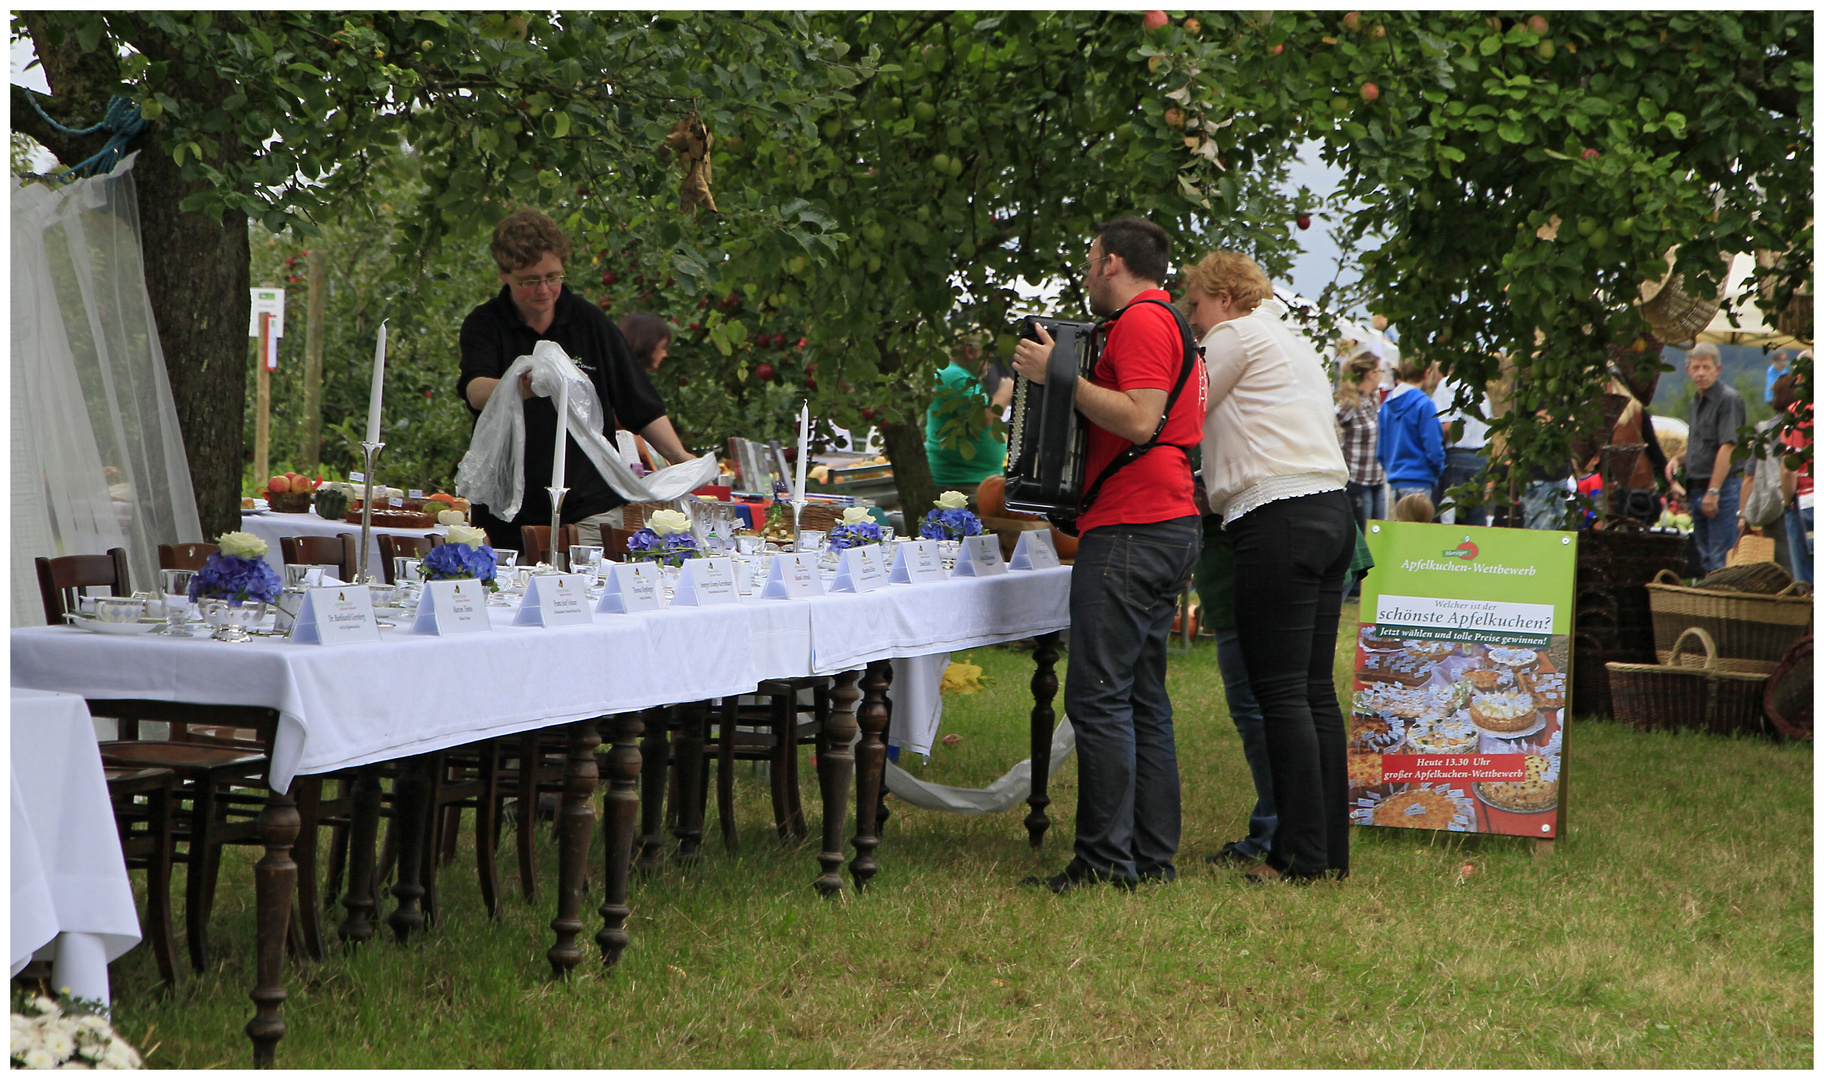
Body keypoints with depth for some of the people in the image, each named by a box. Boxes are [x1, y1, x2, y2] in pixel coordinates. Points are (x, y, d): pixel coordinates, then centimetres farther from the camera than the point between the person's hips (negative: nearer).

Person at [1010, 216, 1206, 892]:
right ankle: (1154, 855, 11)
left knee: (1097, 694, -10)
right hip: (1171, 528, 11)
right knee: (1142, 697, 10)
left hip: (1130, 528, -11)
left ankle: (1105, 858, -11)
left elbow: (1139, 419, -21)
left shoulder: (1141, 322, -9)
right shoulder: (1170, 324, 24)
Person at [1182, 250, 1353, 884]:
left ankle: (1302, 855, -10)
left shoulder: (1235, 337, 0)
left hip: (1280, 519, -9)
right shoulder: (1294, 343, 27)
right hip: (1331, 511, 9)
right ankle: (1330, 849, 8)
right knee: (1315, 688, 8)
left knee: (1281, 692, -8)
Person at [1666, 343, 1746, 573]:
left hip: (1722, 487, -9)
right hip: (1697, 489, 9)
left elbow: (1728, 447, -19)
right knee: (1705, 556, 12)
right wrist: (1678, 459, 7)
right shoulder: (1696, 402, 17)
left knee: (1720, 560, -10)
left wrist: (1713, 491, -22)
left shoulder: (1728, 399, -11)